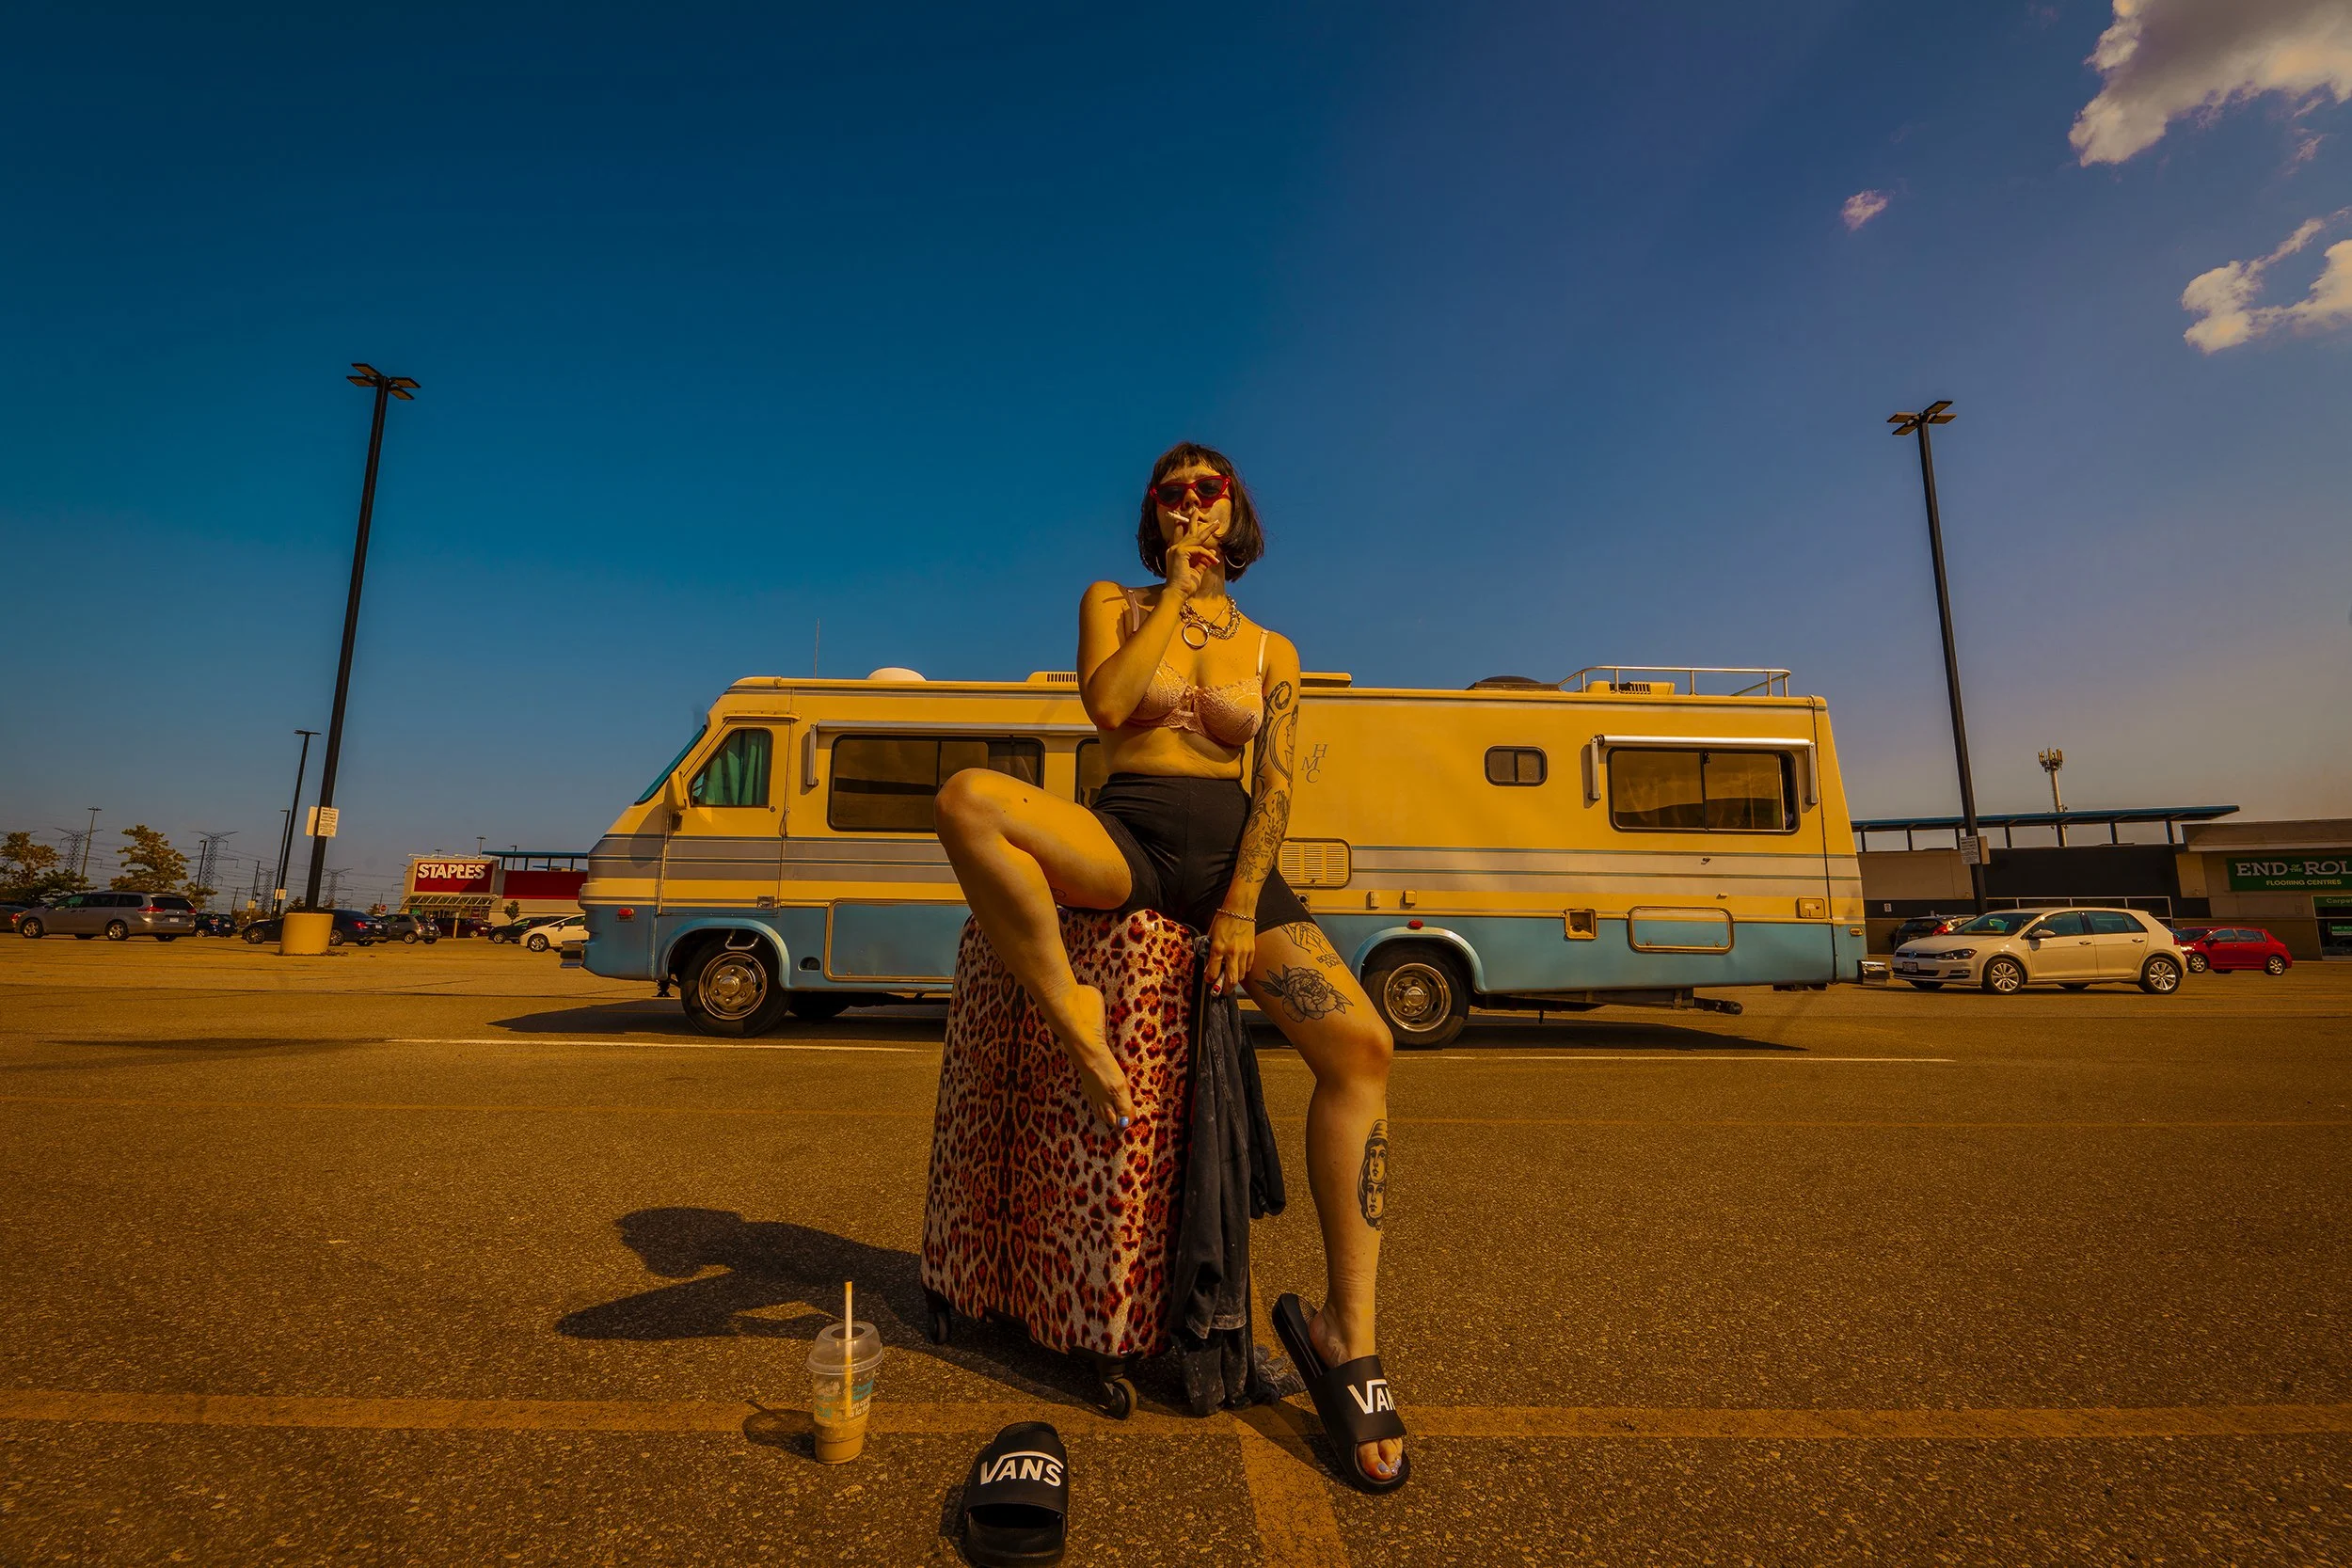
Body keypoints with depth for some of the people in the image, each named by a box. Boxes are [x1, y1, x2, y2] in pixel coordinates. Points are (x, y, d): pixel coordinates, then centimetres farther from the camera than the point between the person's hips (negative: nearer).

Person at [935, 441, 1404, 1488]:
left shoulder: (1270, 650, 15)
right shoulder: (1113, 604, 13)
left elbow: (1275, 788, 5)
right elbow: (1105, 705, -9)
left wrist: (1241, 905, -10)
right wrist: (1175, 589, -2)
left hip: (1229, 851, 2)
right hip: (1124, 837, -1)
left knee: (1363, 1047, -19)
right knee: (968, 797, -33)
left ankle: (1348, 1331, -5)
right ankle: (1075, 1022, -18)